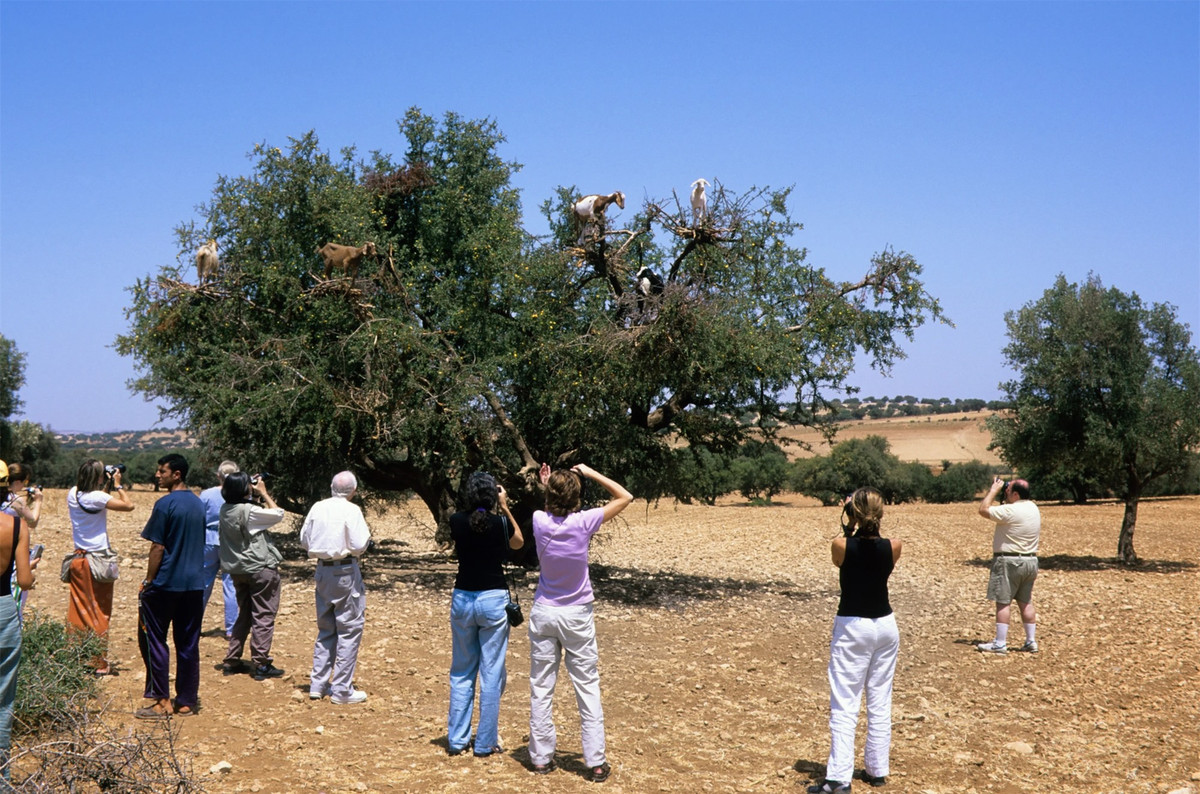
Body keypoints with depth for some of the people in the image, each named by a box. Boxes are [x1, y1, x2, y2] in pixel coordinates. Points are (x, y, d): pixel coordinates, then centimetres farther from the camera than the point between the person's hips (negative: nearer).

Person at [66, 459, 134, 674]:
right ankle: (98, 663, 7)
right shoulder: (96, 497, -19)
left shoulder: (73, 494, 4)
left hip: (78, 559, 7)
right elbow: (128, 505, -17)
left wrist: (107, 486, 13)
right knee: (99, 613, 2)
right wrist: (117, 485, -5)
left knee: (78, 612, 12)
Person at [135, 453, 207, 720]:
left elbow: (158, 548, -13)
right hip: (195, 584, 6)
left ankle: (160, 702, 3)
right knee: (188, 644, 9)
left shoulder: (165, 504, -12)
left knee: (154, 640, 4)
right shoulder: (199, 504, 9)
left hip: (165, 584, -6)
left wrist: (147, 582, -6)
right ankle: (187, 702, 13)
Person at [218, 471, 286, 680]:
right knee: (263, 616, 0)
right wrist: (263, 493, -3)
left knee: (244, 614, 19)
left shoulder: (225, 510, 2)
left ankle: (232, 661, 21)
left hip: (238, 569, 8)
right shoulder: (249, 511, -21)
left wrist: (256, 494, 6)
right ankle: (261, 664, 2)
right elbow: (278, 514, -11)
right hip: (260, 569, -8)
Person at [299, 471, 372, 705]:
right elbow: (359, 545, -17)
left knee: (326, 629, 18)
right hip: (345, 571, -6)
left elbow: (304, 540, 10)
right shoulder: (351, 511, -13)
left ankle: (318, 684, 21)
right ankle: (342, 690, 3)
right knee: (350, 629, 2)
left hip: (322, 570, 6)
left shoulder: (317, 508, 4)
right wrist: (366, 536, 3)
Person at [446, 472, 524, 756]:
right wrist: (505, 508, 7)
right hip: (493, 600, -3)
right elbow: (519, 542, 11)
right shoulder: (500, 523, -11)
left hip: (462, 599, 3)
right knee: (491, 674, 6)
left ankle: (456, 739, 18)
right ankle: (485, 743, 10)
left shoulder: (457, 521, -5)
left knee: (461, 673, 15)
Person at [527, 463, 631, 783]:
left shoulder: (540, 521, -8)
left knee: (541, 689, 8)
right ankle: (596, 762, 6)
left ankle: (541, 757, 13)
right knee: (588, 689, 4)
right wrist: (590, 473, -2)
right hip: (577, 616, -3)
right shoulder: (583, 522, -16)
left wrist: (546, 487, 11)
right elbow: (624, 497, -5)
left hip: (544, 613, 3)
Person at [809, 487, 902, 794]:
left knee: (844, 706, -3)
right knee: (880, 702, 14)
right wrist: (869, 527, 12)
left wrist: (849, 526, 8)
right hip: (885, 626, 4)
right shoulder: (893, 547, -7)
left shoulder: (841, 546, -14)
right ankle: (877, 769, 22)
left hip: (852, 628, -4)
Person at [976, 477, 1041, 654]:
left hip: (1009, 561, -8)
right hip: (1031, 560, 8)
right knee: (1026, 602, 15)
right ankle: (1031, 641, 18)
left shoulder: (1010, 511, -20)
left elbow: (983, 510, -15)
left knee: (1003, 602, -4)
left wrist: (993, 490, -5)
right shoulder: (1034, 508, 8)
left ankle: (1000, 643, -3)